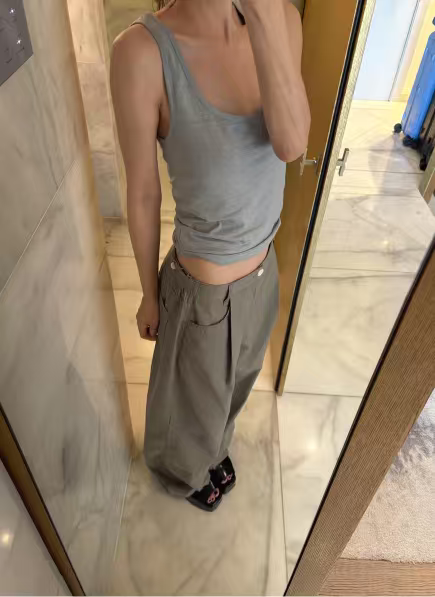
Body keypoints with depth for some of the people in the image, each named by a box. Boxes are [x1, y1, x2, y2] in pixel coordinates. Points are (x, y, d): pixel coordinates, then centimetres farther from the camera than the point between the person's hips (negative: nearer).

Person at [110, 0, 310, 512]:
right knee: (192, 399, 25)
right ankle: (184, 472, 61)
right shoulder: (144, 52, -22)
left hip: (262, 271, 6)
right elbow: (143, 194, -14)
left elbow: (292, 144, -21)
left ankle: (215, 449, 67)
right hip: (204, 290, -5)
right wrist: (149, 294, -3)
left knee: (232, 385, 32)